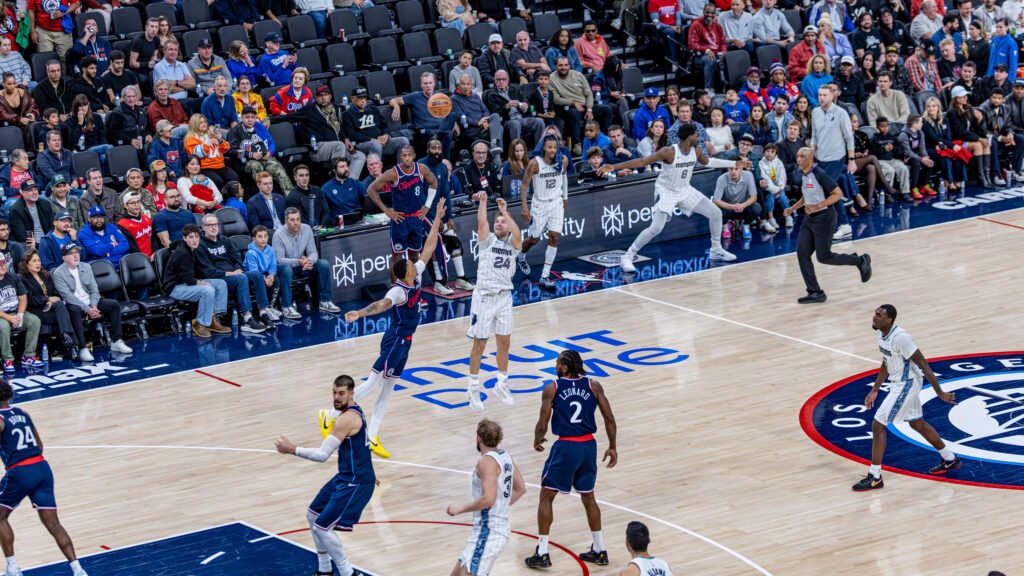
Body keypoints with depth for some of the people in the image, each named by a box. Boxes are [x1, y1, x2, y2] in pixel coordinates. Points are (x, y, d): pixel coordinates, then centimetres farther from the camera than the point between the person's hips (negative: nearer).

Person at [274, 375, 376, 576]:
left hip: (355, 483, -11)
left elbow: (322, 455, -27)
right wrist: (366, 471, 38)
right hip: (346, 477, 11)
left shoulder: (346, 419, -23)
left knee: (322, 527, -11)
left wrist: (292, 449, -24)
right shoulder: (353, 411, 9)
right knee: (313, 516, 19)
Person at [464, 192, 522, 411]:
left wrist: (505, 211, -17)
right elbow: (481, 222, -20)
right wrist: (483, 201, -19)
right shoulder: (487, 240, -2)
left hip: (504, 297, 3)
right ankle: (473, 389, 14)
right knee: (479, 344, 3)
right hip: (484, 297, -3)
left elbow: (517, 236, -19)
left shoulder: (512, 244, 3)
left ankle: (501, 385, 27)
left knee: (504, 343, 11)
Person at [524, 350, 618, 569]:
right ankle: (599, 551, 25)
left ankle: (542, 553, 5)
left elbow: (543, 424, -7)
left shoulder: (552, 388, -7)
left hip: (566, 447, -4)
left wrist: (537, 441, 13)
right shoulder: (594, 386, 2)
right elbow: (609, 418, 1)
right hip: (588, 446, 4)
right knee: (588, 497, 21)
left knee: (546, 497, 9)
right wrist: (612, 447, 11)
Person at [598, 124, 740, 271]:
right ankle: (627, 257, -12)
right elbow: (642, 161, -26)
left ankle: (716, 250, 25)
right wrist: (614, 167, -33)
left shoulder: (696, 151, -6)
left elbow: (708, 162, 16)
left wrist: (735, 164, 20)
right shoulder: (669, 152, -26)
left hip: (685, 191, 7)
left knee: (716, 213, 5)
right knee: (655, 228, -23)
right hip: (666, 192, -7)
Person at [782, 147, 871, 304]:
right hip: (809, 217, 8)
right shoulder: (800, 174, 6)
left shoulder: (819, 174, -20)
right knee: (802, 252, -3)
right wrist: (793, 208, 8)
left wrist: (818, 206, -28)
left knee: (823, 256, -5)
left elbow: (838, 194, -20)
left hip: (824, 218, -8)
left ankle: (861, 261, 18)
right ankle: (815, 292, 3)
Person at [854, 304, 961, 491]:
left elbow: (923, 364, -23)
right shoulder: (882, 334, 1)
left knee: (878, 425, -10)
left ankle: (875, 477, -3)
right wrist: (874, 390, 16)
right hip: (898, 383, 10)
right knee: (917, 423, 24)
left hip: (906, 384, -10)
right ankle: (950, 459, 39)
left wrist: (940, 392, -20)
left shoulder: (900, 337, -27)